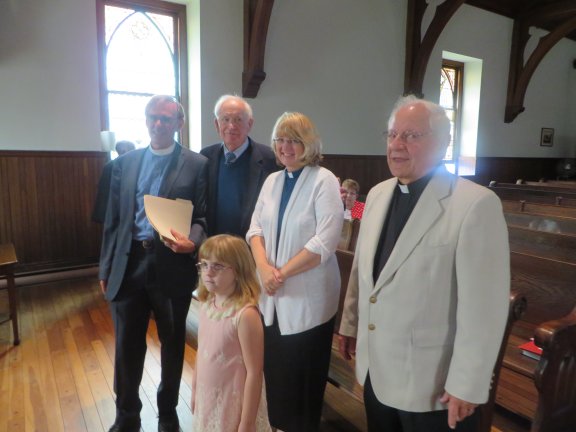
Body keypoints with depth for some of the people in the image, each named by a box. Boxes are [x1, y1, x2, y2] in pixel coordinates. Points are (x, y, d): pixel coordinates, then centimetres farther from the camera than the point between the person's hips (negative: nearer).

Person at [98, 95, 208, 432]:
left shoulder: (197, 164, -2)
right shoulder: (125, 163, 9)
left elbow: (203, 217, -5)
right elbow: (113, 219, 10)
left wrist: (192, 241, -27)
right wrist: (106, 268, 9)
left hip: (173, 266, -2)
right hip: (129, 264, 3)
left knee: (172, 343, 15)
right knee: (127, 345, 12)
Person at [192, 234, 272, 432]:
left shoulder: (246, 315, -25)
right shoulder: (207, 305, -3)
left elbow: (254, 373, -21)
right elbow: (201, 353, 7)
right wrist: (194, 392, 14)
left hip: (234, 403, -6)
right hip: (206, 400, 6)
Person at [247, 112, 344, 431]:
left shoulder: (324, 181, -10)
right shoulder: (272, 180, 9)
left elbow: (325, 242, -17)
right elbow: (255, 228, 7)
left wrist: (283, 272, -15)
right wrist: (264, 267, -11)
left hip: (307, 296, -5)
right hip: (272, 295, 5)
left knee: (302, 376, 9)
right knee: (274, 370, 15)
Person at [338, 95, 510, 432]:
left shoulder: (477, 204, -19)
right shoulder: (378, 194, 3)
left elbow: (483, 306, -18)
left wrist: (467, 386, -15)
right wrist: (350, 324, 14)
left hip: (432, 384, -6)